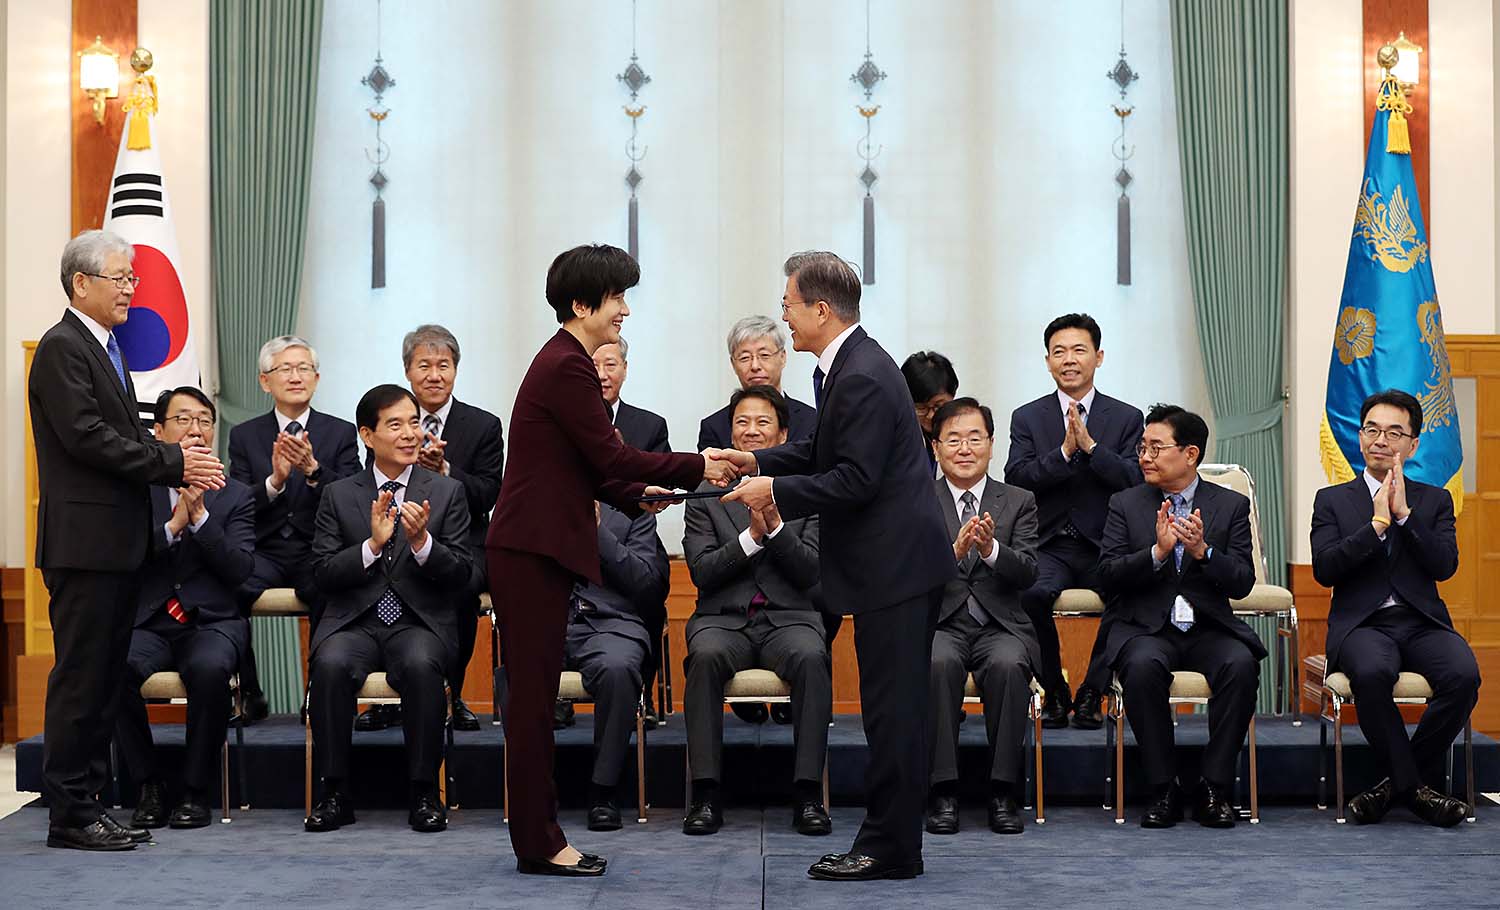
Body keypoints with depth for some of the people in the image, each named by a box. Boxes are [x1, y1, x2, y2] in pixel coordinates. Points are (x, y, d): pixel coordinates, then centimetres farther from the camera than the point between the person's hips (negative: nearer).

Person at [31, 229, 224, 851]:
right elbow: (88, 438, -19)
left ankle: (88, 802, 19)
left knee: (104, 678, 12)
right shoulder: (62, 348, -10)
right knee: (79, 677, -4)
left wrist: (180, 464, 0)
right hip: (84, 542, -9)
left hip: (117, 543, 9)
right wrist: (174, 463, -15)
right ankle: (68, 815, 2)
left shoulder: (106, 349, 19)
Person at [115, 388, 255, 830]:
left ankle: (196, 790, -17)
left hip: (212, 623, 0)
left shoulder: (236, 496, 11)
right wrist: (174, 524, -13)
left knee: (209, 668, -35)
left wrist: (199, 516, -11)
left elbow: (239, 569, -2)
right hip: (148, 624, 1)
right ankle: (149, 787, -14)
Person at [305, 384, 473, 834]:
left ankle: (424, 793, -20)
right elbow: (323, 574, 1)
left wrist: (421, 541, -16)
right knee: (330, 664, -32)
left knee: (421, 664, -34)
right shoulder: (339, 495, 10)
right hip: (353, 622, 1)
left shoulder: (447, 491, 8)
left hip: (420, 623, -1)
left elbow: (459, 576, 2)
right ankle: (334, 793, -17)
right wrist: (373, 543, -14)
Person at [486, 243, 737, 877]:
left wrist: (637, 495, 8)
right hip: (533, 550, -10)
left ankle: (538, 836, 18)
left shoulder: (565, 362, 17)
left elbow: (585, 466, 19)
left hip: (536, 548, 10)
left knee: (536, 694, 12)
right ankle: (538, 844, 3)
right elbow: (609, 456, -16)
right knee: (533, 694, -4)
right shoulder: (567, 367, -15)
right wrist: (698, 468, -9)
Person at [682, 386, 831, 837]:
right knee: (705, 655, -34)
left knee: (811, 657, -34)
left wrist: (775, 526, -14)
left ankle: (808, 794, -30)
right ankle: (705, 793, -29)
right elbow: (702, 572, -1)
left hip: (789, 618, 0)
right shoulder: (705, 494, 11)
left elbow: (810, 572, 0)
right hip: (723, 619, 0)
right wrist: (752, 535, -12)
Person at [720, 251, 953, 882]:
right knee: (895, 706, 14)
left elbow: (854, 480, -23)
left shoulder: (862, 378, -20)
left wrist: (775, 491, -15)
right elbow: (828, 453, 21)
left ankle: (890, 848, 3)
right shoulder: (853, 366, 13)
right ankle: (892, 839, 21)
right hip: (897, 561, 11)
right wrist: (761, 462, 12)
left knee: (892, 707, -4)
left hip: (896, 565, -11)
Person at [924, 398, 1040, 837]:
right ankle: (943, 792, -24)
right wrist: (953, 551, -24)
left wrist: (991, 549, -23)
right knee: (938, 663, -34)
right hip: (939, 625, 0)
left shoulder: (1020, 502, 11)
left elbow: (1028, 573, -3)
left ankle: (1004, 792, -21)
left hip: (1000, 626, 1)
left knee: (1008, 665, -33)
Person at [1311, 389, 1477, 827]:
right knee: (1371, 672, -37)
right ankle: (1415, 787, -17)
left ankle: (1399, 781, -12)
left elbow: (1445, 566, -1)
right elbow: (1324, 569, -4)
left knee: (1464, 674, -30)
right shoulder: (1332, 500, 12)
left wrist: (1404, 513, -8)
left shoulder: (1435, 500, 16)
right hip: (1363, 624, -2)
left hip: (1423, 623, 2)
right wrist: (1376, 524, -9)